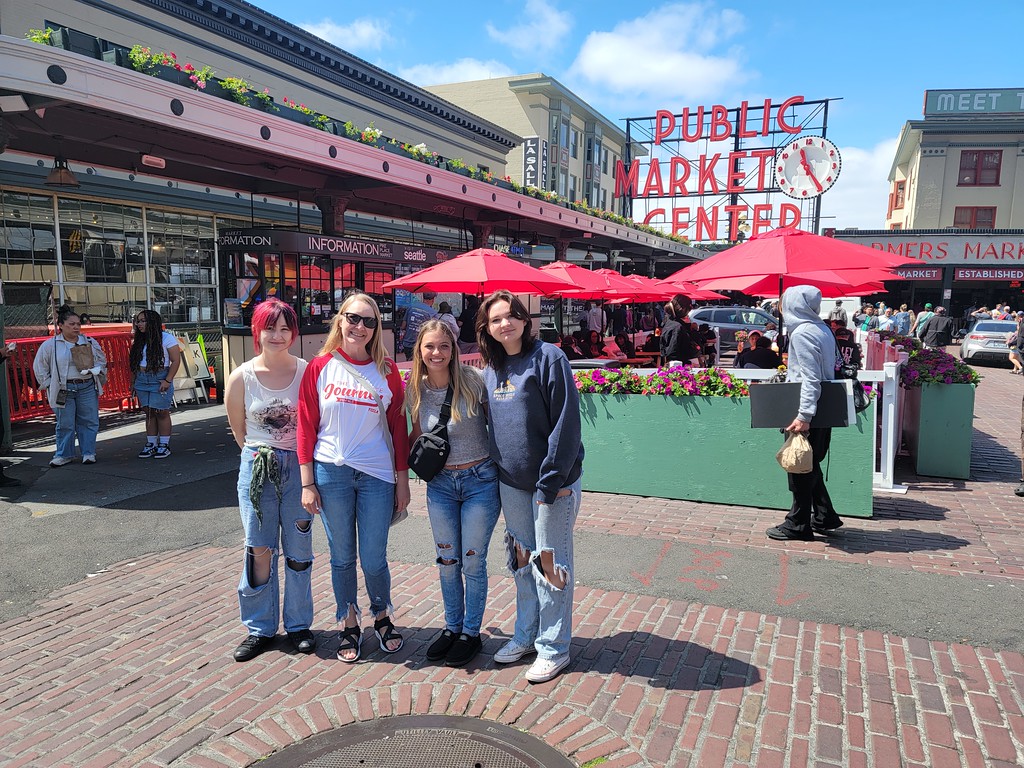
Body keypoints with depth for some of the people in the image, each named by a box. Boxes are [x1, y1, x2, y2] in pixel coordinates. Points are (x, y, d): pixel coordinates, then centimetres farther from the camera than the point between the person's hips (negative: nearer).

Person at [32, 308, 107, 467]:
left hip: (87, 388, 2)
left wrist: (96, 370, 1)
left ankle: (88, 453, 14)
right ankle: (64, 455, 17)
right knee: (65, 424, 4)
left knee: (89, 422, 3)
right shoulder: (50, 345, 1)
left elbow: (102, 360, 19)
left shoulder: (90, 342, 7)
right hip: (63, 390, -2)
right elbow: (39, 366, 8)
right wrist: (49, 385, 2)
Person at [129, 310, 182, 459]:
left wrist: (168, 380, -16)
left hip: (160, 380, -5)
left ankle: (164, 445, 7)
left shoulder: (166, 338, -5)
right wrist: (133, 382, 9)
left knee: (161, 412, -1)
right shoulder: (139, 340, 13)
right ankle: (151, 444, 14)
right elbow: (134, 363, 16)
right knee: (148, 412, 8)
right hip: (142, 380, 6)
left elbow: (176, 361, -9)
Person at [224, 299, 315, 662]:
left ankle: (298, 625, 24)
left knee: (298, 550, 7)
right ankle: (260, 628, 22)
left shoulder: (307, 371, -5)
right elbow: (238, 428, 10)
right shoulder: (241, 377, -3)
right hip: (256, 468, 0)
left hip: (298, 467, 0)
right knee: (259, 549, 5)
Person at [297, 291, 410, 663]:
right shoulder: (320, 367, -1)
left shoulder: (386, 370, 1)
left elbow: (398, 426, 3)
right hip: (331, 474, 0)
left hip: (376, 476, 0)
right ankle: (349, 626, 31)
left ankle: (383, 618, 31)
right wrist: (307, 483, -3)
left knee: (374, 559, 5)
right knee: (342, 557, 12)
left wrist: (402, 480, 2)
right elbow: (306, 426, 0)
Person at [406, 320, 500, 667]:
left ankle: (471, 633, 26)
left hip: (480, 481, -3)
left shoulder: (473, 381, -14)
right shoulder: (415, 391, -1)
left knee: (472, 562, 6)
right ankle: (452, 627, 33)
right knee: (447, 561, 13)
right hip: (440, 484, 4)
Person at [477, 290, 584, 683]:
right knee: (522, 561, 17)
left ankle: (553, 648, 18)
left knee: (550, 562, 3)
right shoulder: (492, 370, 9)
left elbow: (565, 422, -17)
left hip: (552, 481, -6)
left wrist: (551, 480, -19)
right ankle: (525, 635, 33)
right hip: (511, 481, 7)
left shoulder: (548, 357, -13)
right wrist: (497, 467, 11)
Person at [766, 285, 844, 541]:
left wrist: (804, 416, -25)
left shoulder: (802, 333, -17)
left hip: (808, 411, -9)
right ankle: (824, 517, 26)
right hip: (823, 410, 9)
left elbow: (811, 379, -23)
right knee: (810, 465, 19)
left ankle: (798, 525, 11)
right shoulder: (822, 329, 11)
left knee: (800, 468, 1)